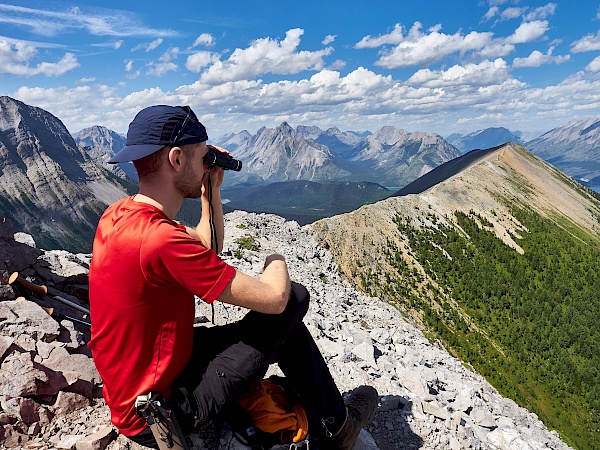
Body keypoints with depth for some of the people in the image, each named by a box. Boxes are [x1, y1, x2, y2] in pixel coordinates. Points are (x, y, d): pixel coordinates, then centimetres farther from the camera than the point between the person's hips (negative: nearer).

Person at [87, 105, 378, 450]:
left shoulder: (118, 214, -2)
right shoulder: (161, 240, -32)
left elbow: (207, 250, 12)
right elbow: (273, 298, -27)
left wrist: (212, 190, 2)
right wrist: (277, 261, -6)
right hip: (161, 413, -9)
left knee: (284, 320, 14)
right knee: (293, 298, -9)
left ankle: (332, 420, 29)